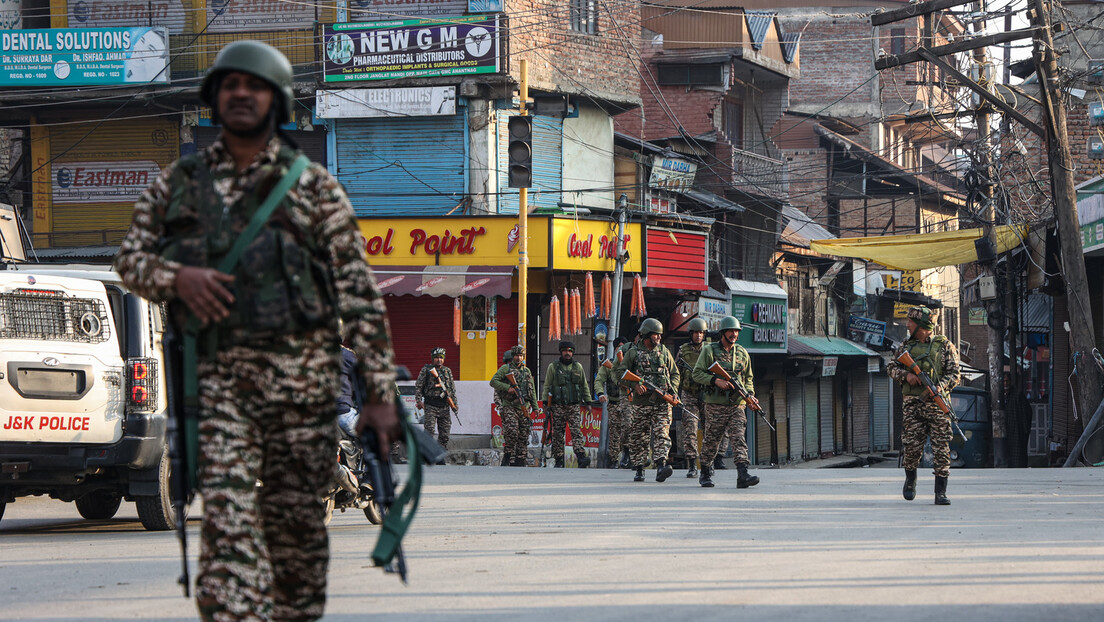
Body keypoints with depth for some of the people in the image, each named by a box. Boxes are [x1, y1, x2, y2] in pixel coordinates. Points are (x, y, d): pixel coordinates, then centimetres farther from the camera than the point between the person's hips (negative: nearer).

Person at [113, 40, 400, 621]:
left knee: (296, 519, 5)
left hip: (301, 371, 0)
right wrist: (176, 276, -14)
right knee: (228, 517, -13)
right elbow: (131, 257, 11)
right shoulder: (178, 182, 12)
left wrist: (379, 394, -4)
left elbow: (361, 294, 2)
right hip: (217, 374, 1)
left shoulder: (313, 187, 5)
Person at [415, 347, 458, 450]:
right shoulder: (426, 370, 2)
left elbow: (452, 388, 22)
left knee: (445, 432, 5)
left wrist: (454, 403, 17)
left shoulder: (448, 371, 15)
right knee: (429, 430, -12)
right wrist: (418, 401, -7)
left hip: (445, 406, 5)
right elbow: (418, 386, 2)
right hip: (430, 406, -5)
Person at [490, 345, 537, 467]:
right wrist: (508, 388, -16)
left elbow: (532, 390, 22)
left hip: (524, 407, 5)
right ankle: (508, 455, -3)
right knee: (512, 432, -18)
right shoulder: (506, 368, 2)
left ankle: (521, 460, 7)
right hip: (509, 406, -5)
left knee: (524, 436, 2)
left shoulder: (527, 371, 18)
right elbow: (493, 381, -6)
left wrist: (535, 407, 17)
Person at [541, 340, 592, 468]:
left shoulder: (578, 367, 12)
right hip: (558, 406, -1)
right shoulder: (553, 366, 6)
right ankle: (559, 461, 5)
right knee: (558, 434, 0)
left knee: (577, 431, -12)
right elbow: (547, 386, 6)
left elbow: (584, 386, 18)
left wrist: (588, 402, 13)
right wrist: (546, 404, -1)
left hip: (574, 405, 1)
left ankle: (581, 458, -23)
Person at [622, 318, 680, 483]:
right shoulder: (634, 353, 4)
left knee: (662, 434, -14)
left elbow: (675, 374, 20)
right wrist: (634, 385, -12)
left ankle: (661, 466, -25)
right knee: (638, 438, 3)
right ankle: (639, 469, 14)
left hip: (662, 402, 1)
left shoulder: (664, 352, 13)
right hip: (641, 401, -1)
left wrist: (672, 389, 2)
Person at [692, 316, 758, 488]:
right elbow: (697, 374, -5)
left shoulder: (742, 353, 12)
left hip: (737, 405, 3)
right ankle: (705, 474, 24)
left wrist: (750, 395, 2)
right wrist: (716, 381, -19)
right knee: (711, 441, 6)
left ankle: (743, 475, -20)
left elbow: (748, 378, 20)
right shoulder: (709, 351, -1)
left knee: (739, 439, -11)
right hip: (715, 405, -3)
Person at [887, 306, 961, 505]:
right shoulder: (906, 346, 15)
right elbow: (892, 368, 16)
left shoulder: (945, 346, 4)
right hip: (912, 403, 2)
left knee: (941, 448, -6)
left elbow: (954, 375, 1)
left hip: (937, 403, -2)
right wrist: (906, 374, -5)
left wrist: (939, 387, -17)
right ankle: (910, 480, 25)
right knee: (912, 446, -3)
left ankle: (940, 493, -5)